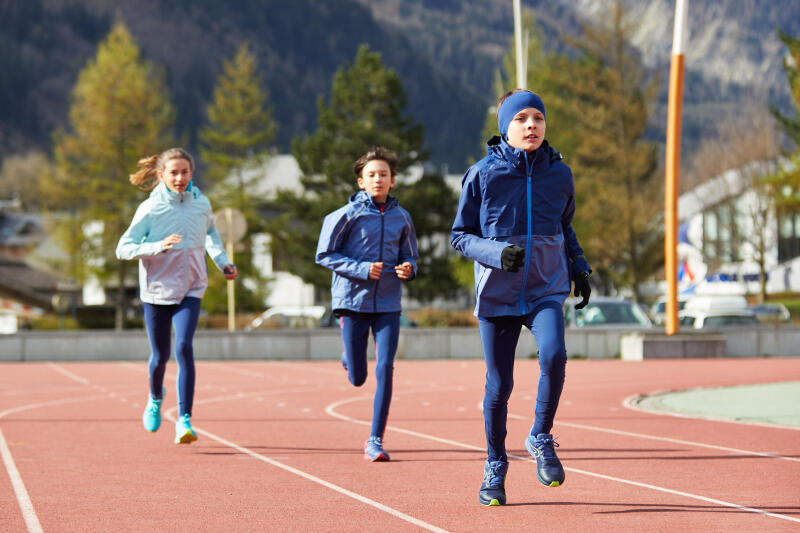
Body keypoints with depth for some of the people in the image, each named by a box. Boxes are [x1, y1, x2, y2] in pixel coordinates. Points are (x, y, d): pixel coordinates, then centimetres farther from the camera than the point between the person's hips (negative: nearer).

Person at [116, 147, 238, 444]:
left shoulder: (201, 205, 0)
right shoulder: (150, 209, -10)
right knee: (160, 356, 9)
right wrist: (158, 246, -26)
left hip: (190, 289, 1)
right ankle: (155, 398, 44)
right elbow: (123, 249, -12)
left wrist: (223, 262, 11)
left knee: (184, 348, -19)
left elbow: (211, 232, 23)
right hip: (157, 289, -1)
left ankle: (184, 420, -19)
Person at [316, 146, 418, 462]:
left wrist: (408, 269, -7)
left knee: (385, 370, -10)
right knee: (357, 378, 3)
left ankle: (375, 440, -3)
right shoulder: (348, 214, -5)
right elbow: (324, 255, -4)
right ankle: (349, 358, 41)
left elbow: (408, 258, 17)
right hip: (352, 301, -2)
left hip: (388, 305, 2)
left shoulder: (401, 218, 7)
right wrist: (362, 269, -15)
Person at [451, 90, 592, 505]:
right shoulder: (482, 175, -5)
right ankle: (495, 467, 25)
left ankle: (541, 438, -3)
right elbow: (460, 237, 0)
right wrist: (496, 252, -18)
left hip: (547, 289, 1)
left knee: (553, 356, -26)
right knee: (499, 386, 3)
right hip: (497, 294, -1)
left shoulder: (559, 174, 4)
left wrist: (579, 268, 8)